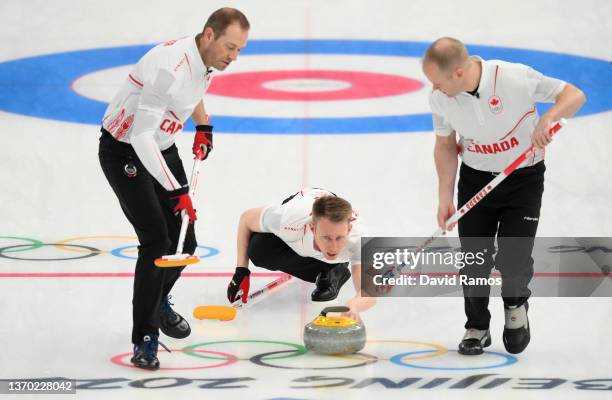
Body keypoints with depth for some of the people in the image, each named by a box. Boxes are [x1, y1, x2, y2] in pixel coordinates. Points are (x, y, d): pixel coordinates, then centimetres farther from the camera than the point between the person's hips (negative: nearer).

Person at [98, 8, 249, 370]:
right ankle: (145, 340, -6)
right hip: (124, 152, -8)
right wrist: (176, 190, -35)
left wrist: (204, 125, 7)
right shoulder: (170, 66, -33)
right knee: (156, 242, -16)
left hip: (162, 148, 8)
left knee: (184, 241, 9)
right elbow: (141, 136, -34)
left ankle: (158, 301, 39)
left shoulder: (205, 61, -5)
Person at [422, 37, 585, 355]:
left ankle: (515, 304, 24)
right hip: (475, 179, 3)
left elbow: (574, 95, -19)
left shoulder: (515, 78, -27)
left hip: (524, 178, -3)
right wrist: (445, 199, -4)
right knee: (473, 260, -1)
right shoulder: (440, 98, -14)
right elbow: (445, 147, 2)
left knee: (513, 261, -9)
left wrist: (548, 118, -38)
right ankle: (477, 328, 21)